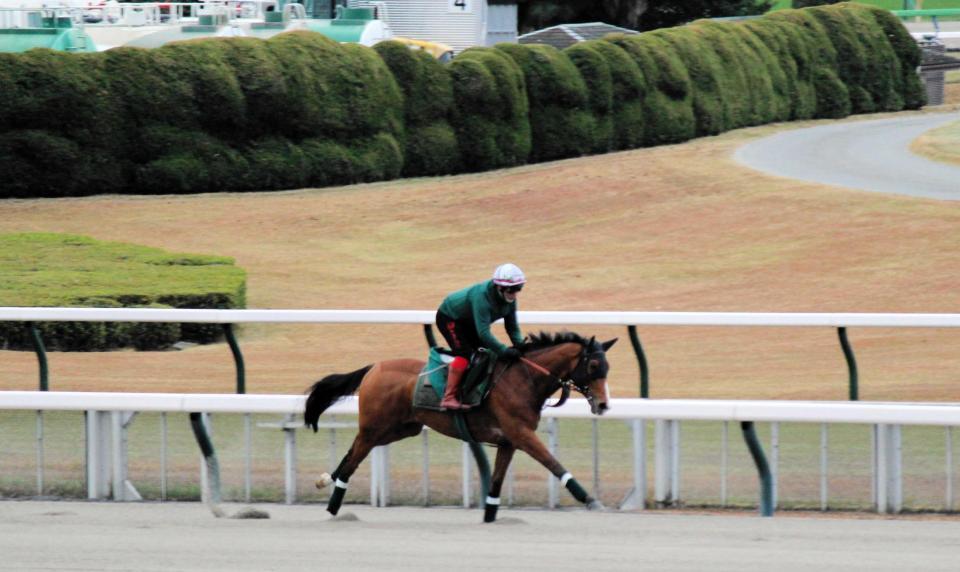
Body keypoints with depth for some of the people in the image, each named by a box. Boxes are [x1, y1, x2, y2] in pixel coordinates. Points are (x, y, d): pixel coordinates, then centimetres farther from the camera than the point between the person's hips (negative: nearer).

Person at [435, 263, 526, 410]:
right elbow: (483, 333, -44)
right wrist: (505, 351, -46)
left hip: (468, 321, 9)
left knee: (489, 352, 4)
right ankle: (448, 398, -24)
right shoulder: (482, 297, -40)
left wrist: (519, 345, -23)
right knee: (464, 353, -23)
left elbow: (512, 327, -5)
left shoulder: (509, 299, -14)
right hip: (449, 319, -9)